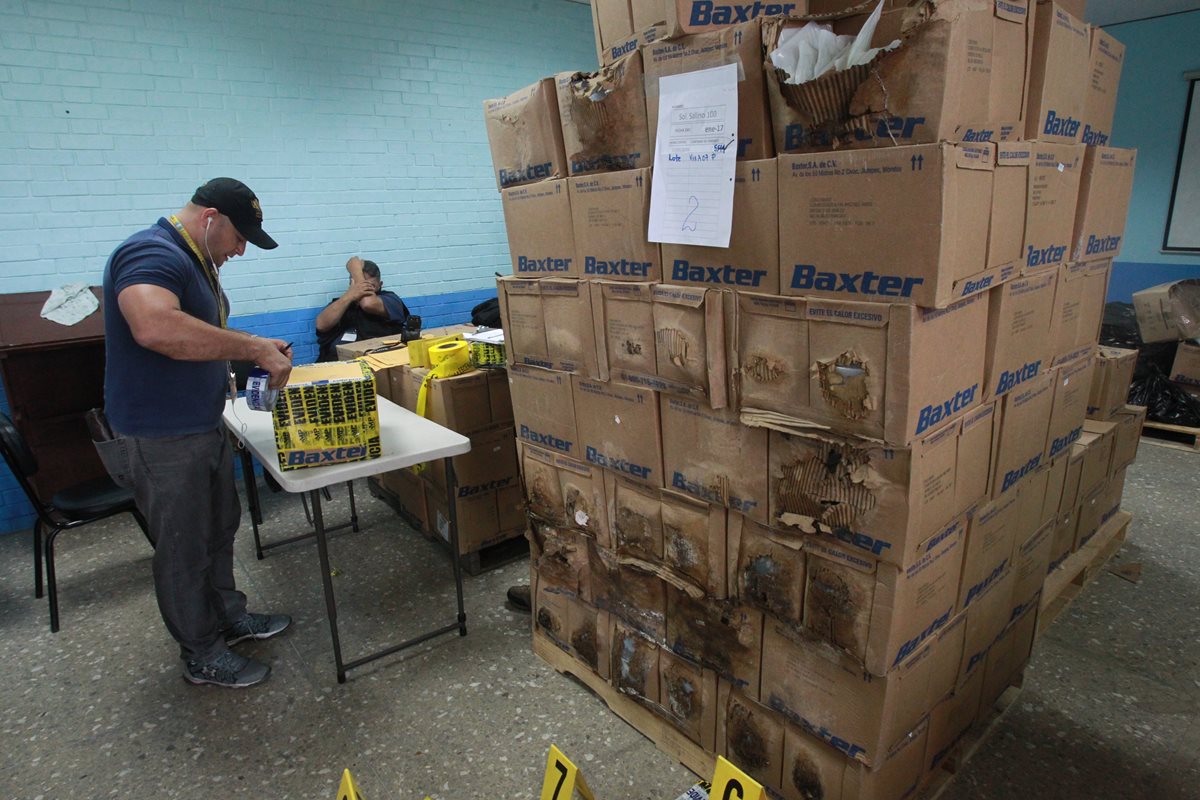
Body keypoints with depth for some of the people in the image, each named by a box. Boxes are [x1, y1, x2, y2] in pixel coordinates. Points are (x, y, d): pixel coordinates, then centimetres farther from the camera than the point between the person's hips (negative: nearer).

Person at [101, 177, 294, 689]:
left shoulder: (196, 262, 12)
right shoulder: (152, 254, -22)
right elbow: (156, 328, -43)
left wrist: (257, 350, 4)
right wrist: (251, 347, -34)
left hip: (203, 427, 10)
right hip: (160, 439, -10)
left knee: (219, 527, 22)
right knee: (184, 546, 6)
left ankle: (229, 617, 41)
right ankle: (201, 656, 24)